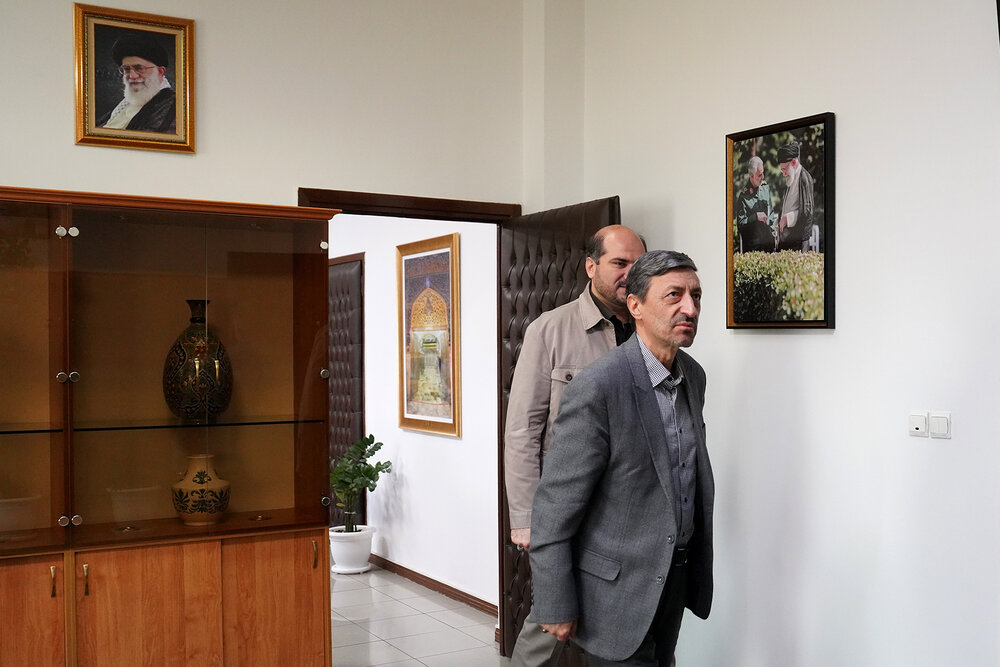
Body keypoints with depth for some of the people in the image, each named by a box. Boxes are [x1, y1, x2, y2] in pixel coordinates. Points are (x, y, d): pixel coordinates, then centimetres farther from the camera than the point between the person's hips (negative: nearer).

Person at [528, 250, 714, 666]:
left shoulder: (693, 375, 3)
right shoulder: (597, 387, -23)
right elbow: (553, 509, -19)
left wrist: (697, 567, 17)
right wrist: (556, 608, -15)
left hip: (676, 579, 7)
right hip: (618, 589, -7)